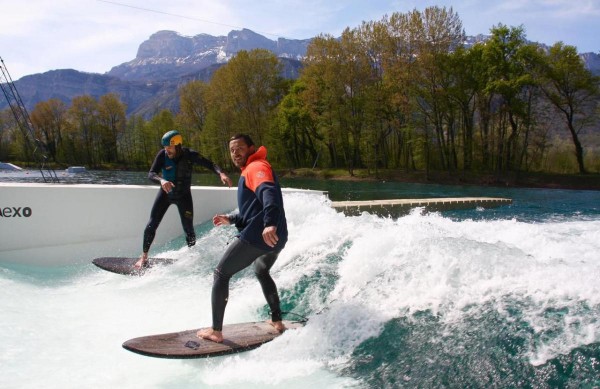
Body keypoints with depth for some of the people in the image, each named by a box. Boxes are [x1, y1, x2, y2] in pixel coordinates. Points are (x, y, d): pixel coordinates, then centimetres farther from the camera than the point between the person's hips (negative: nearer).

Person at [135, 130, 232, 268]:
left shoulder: (190, 155, -21)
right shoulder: (162, 154, -19)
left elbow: (210, 164, -22)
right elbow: (151, 173, -24)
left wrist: (221, 173, -43)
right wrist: (162, 180, -46)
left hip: (183, 195, -1)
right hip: (165, 193, 1)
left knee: (189, 229, -3)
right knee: (152, 225, -4)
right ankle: (144, 256, 11)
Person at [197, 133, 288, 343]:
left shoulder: (256, 167, -5)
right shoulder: (253, 170, 26)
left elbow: (268, 192, -27)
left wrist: (270, 224, -42)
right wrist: (230, 219, 21)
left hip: (258, 236, -10)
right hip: (277, 238, 10)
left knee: (221, 274, 3)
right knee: (262, 272, 35)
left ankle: (216, 331, 2)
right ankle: (277, 321, 35)